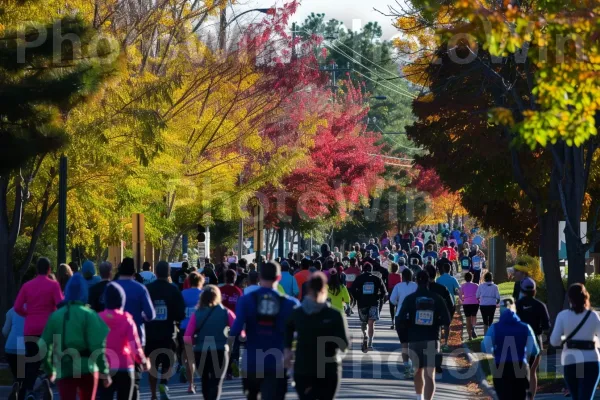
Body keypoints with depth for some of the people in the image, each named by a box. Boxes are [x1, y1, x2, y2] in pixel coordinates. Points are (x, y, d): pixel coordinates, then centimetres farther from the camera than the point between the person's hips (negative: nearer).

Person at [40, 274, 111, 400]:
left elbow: (46, 345, 8)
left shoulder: (55, 316, 6)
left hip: (63, 370, 1)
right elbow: (97, 346, -12)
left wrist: (49, 370, 21)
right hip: (86, 369, -1)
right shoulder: (89, 315, -5)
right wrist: (104, 371, -7)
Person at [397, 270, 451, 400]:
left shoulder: (410, 298, -4)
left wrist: (410, 325, 9)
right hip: (432, 340, -1)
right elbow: (446, 321, -3)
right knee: (429, 375, -7)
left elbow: (400, 320, -10)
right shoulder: (437, 299, -2)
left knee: (418, 371, 22)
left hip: (414, 339, 1)